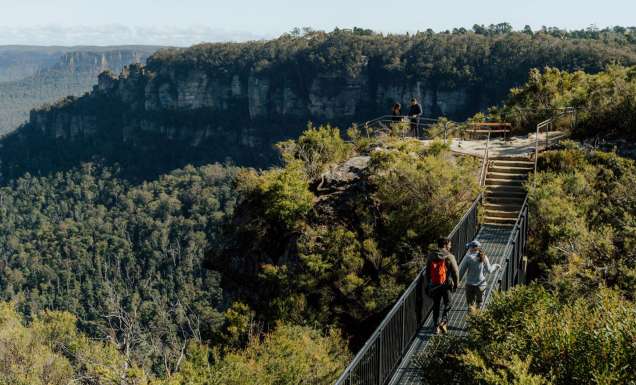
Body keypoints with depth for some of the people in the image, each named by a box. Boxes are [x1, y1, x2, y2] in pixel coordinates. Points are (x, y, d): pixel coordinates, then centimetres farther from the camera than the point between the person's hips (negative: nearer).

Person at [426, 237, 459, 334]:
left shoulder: (431, 256, 4)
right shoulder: (449, 257, -10)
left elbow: (427, 271, 11)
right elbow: (455, 271, -8)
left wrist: (428, 284, 21)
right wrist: (456, 283, 6)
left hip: (434, 285, 4)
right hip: (446, 285, -4)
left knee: (436, 305, 13)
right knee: (447, 304, 12)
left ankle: (436, 326, 15)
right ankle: (444, 321, -6)